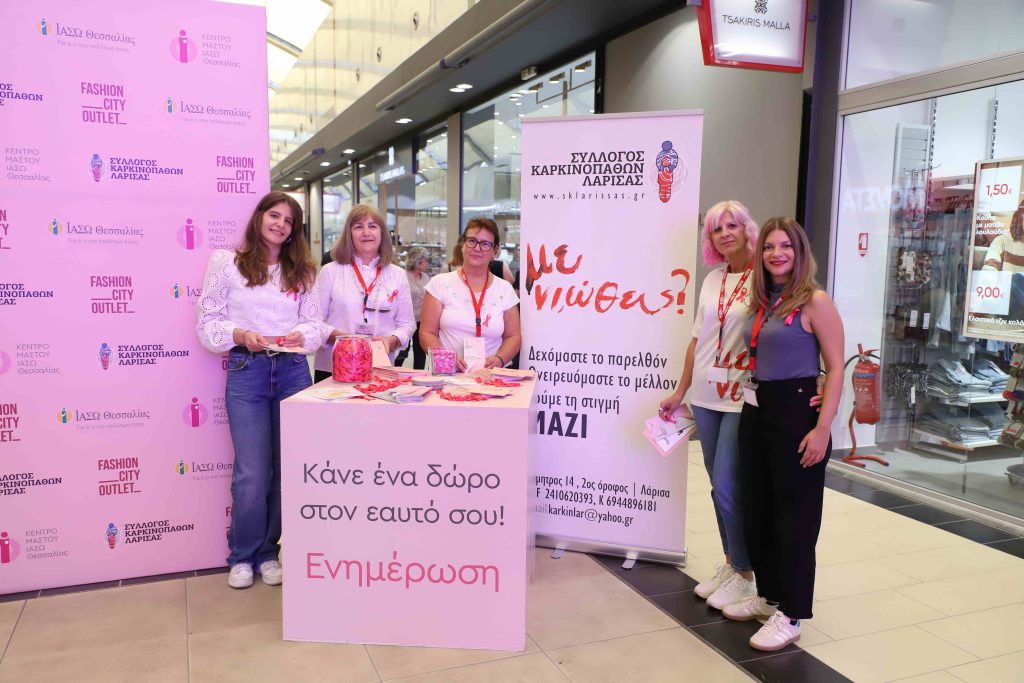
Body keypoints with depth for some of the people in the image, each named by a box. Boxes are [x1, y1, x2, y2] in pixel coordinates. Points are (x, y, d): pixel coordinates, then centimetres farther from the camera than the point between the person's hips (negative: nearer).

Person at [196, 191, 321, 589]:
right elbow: (208, 323, 0)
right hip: (246, 372, -3)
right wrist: (240, 335, -17)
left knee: (287, 468, 5)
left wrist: (303, 335, -14)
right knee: (252, 474, -6)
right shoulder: (226, 262, 5)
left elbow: (315, 323, 8)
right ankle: (243, 556, 16)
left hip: (293, 371, 3)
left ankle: (268, 551, 23)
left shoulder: (301, 272, 13)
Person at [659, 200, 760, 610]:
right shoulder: (712, 280, 11)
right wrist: (680, 392, 15)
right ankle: (730, 563, 27)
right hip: (706, 395, 6)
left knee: (728, 484, -4)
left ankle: (745, 575, 13)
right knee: (719, 484, 12)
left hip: (743, 397, -6)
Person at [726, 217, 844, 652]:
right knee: (755, 509, 15)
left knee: (793, 515, 2)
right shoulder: (761, 301, 10)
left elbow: (835, 368, -12)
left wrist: (823, 428, -19)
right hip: (755, 412, 8)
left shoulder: (814, 301, -10)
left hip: (796, 413, -8)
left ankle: (790, 615, 15)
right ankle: (768, 594, 33)